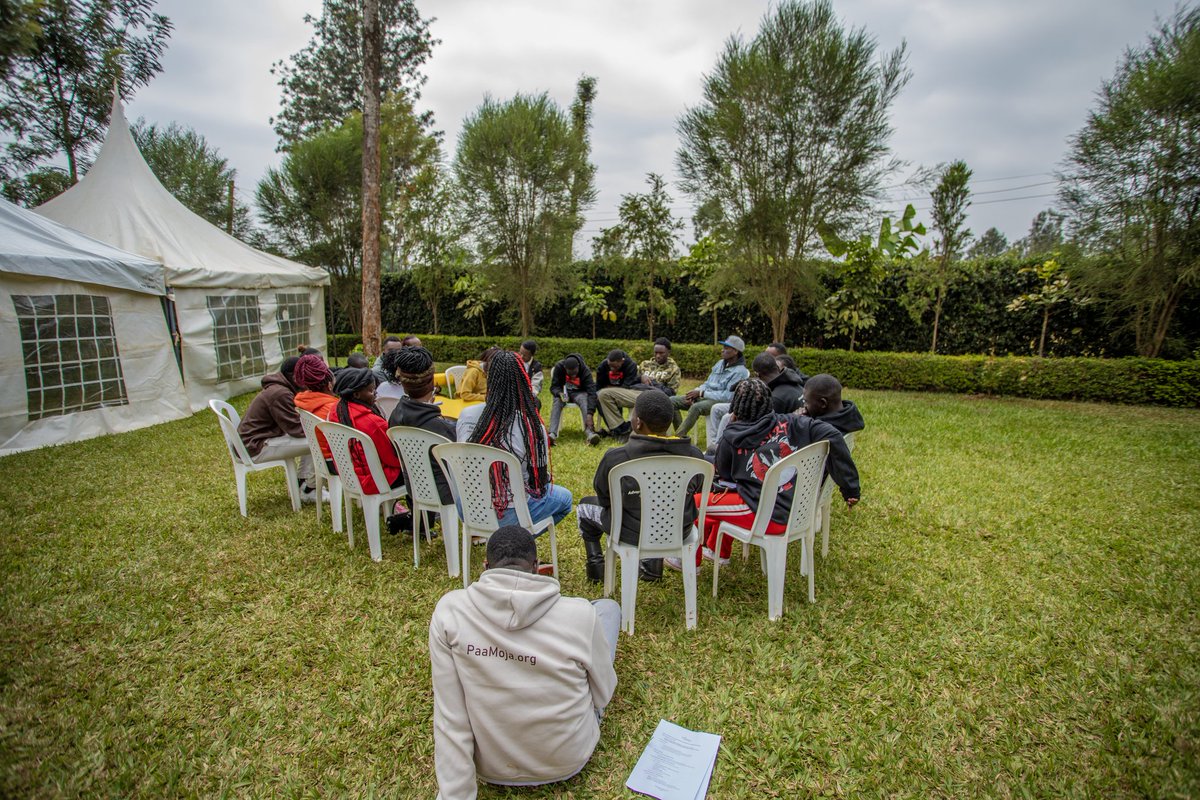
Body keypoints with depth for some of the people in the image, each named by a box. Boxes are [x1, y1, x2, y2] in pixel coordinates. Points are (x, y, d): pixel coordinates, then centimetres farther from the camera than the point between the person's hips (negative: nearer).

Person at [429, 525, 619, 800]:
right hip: (567, 762, -1)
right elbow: (603, 694, -7)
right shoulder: (580, 615, -25)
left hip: (489, 767, 2)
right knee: (608, 607, 11)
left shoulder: (449, 611, -20)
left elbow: (449, 719, -17)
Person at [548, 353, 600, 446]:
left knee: (585, 399, -35)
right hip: (563, 392, 1)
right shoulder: (559, 367, -19)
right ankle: (552, 434, -48)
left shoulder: (585, 371, -24)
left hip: (579, 393, -1)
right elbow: (554, 386, -14)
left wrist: (590, 414, -44)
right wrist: (560, 393, -39)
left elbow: (591, 392, -32)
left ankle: (589, 432, -52)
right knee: (557, 401, -33)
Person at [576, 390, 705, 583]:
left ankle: (595, 564, 28)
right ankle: (653, 565, 37)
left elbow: (603, 497, -8)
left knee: (584, 505, 25)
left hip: (632, 533, -2)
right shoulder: (694, 455, -18)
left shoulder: (615, 458, -26)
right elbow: (695, 489, 0)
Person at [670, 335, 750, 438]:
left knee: (696, 407, -38)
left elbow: (728, 396, -18)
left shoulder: (740, 371, -11)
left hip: (721, 402, -8)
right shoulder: (720, 363, 13)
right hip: (704, 397, 8)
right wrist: (696, 391, -4)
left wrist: (701, 393, -17)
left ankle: (677, 438, -31)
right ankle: (681, 435, -11)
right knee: (672, 401, -9)